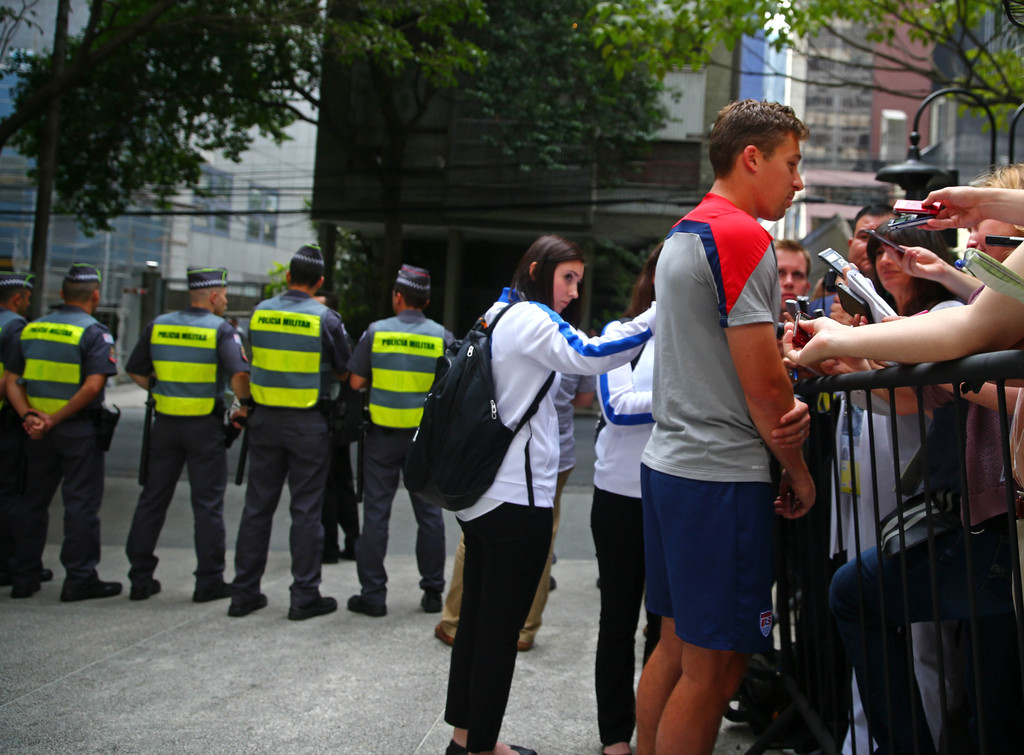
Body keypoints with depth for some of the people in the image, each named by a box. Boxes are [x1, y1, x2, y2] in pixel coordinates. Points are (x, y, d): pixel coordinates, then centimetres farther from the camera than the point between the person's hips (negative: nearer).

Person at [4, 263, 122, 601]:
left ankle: (24, 577, 22)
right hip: (79, 431, -6)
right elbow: (93, 386, -21)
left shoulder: (31, 329, 9)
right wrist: (54, 420, -17)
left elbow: (12, 381, 5)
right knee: (81, 503, 2)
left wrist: (28, 415, -7)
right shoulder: (94, 332, -10)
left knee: (32, 501, 15)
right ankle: (80, 579, 5)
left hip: (37, 431, 6)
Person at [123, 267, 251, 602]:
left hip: (165, 423, 4)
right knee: (208, 504, 4)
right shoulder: (221, 329, -9)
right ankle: (209, 581, 8)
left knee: (152, 499, 13)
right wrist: (245, 406, -6)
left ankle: (140, 578, 18)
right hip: (205, 425, -4)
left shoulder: (158, 325, 5)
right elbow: (239, 375, -21)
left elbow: (135, 371, 10)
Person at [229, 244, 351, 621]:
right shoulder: (324, 318, -8)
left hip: (265, 419, 4)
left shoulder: (260, 312, 2)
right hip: (307, 423, -3)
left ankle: (244, 592, 17)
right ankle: (304, 596, 7)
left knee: (257, 505, 10)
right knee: (306, 508, 3)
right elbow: (343, 372, 2)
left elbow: (252, 361, 11)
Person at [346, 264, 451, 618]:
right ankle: (433, 591, 16)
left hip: (383, 433, -1)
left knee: (376, 512, 6)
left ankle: (373, 594, 9)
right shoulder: (441, 336, -3)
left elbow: (356, 381, -3)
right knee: (429, 513, 10)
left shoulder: (376, 331, -5)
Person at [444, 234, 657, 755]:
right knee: (502, 628, -1)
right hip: (515, 498, -10)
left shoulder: (500, 316, 18)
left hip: (481, 495, 10)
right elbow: (591, 356, -27)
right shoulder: (530, 318, -12)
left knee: (478, 617, 15)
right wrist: (659, 314, -26)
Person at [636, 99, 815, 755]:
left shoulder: (682, 233, 17)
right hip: (722, 478, -10)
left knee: (677, 647, 17)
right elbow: (762, 386, -16)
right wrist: (798, 470, -1)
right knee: (714, 668, -1)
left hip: (667, 465, 10)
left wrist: (786, 408, 1)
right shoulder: (743, 235, -14)